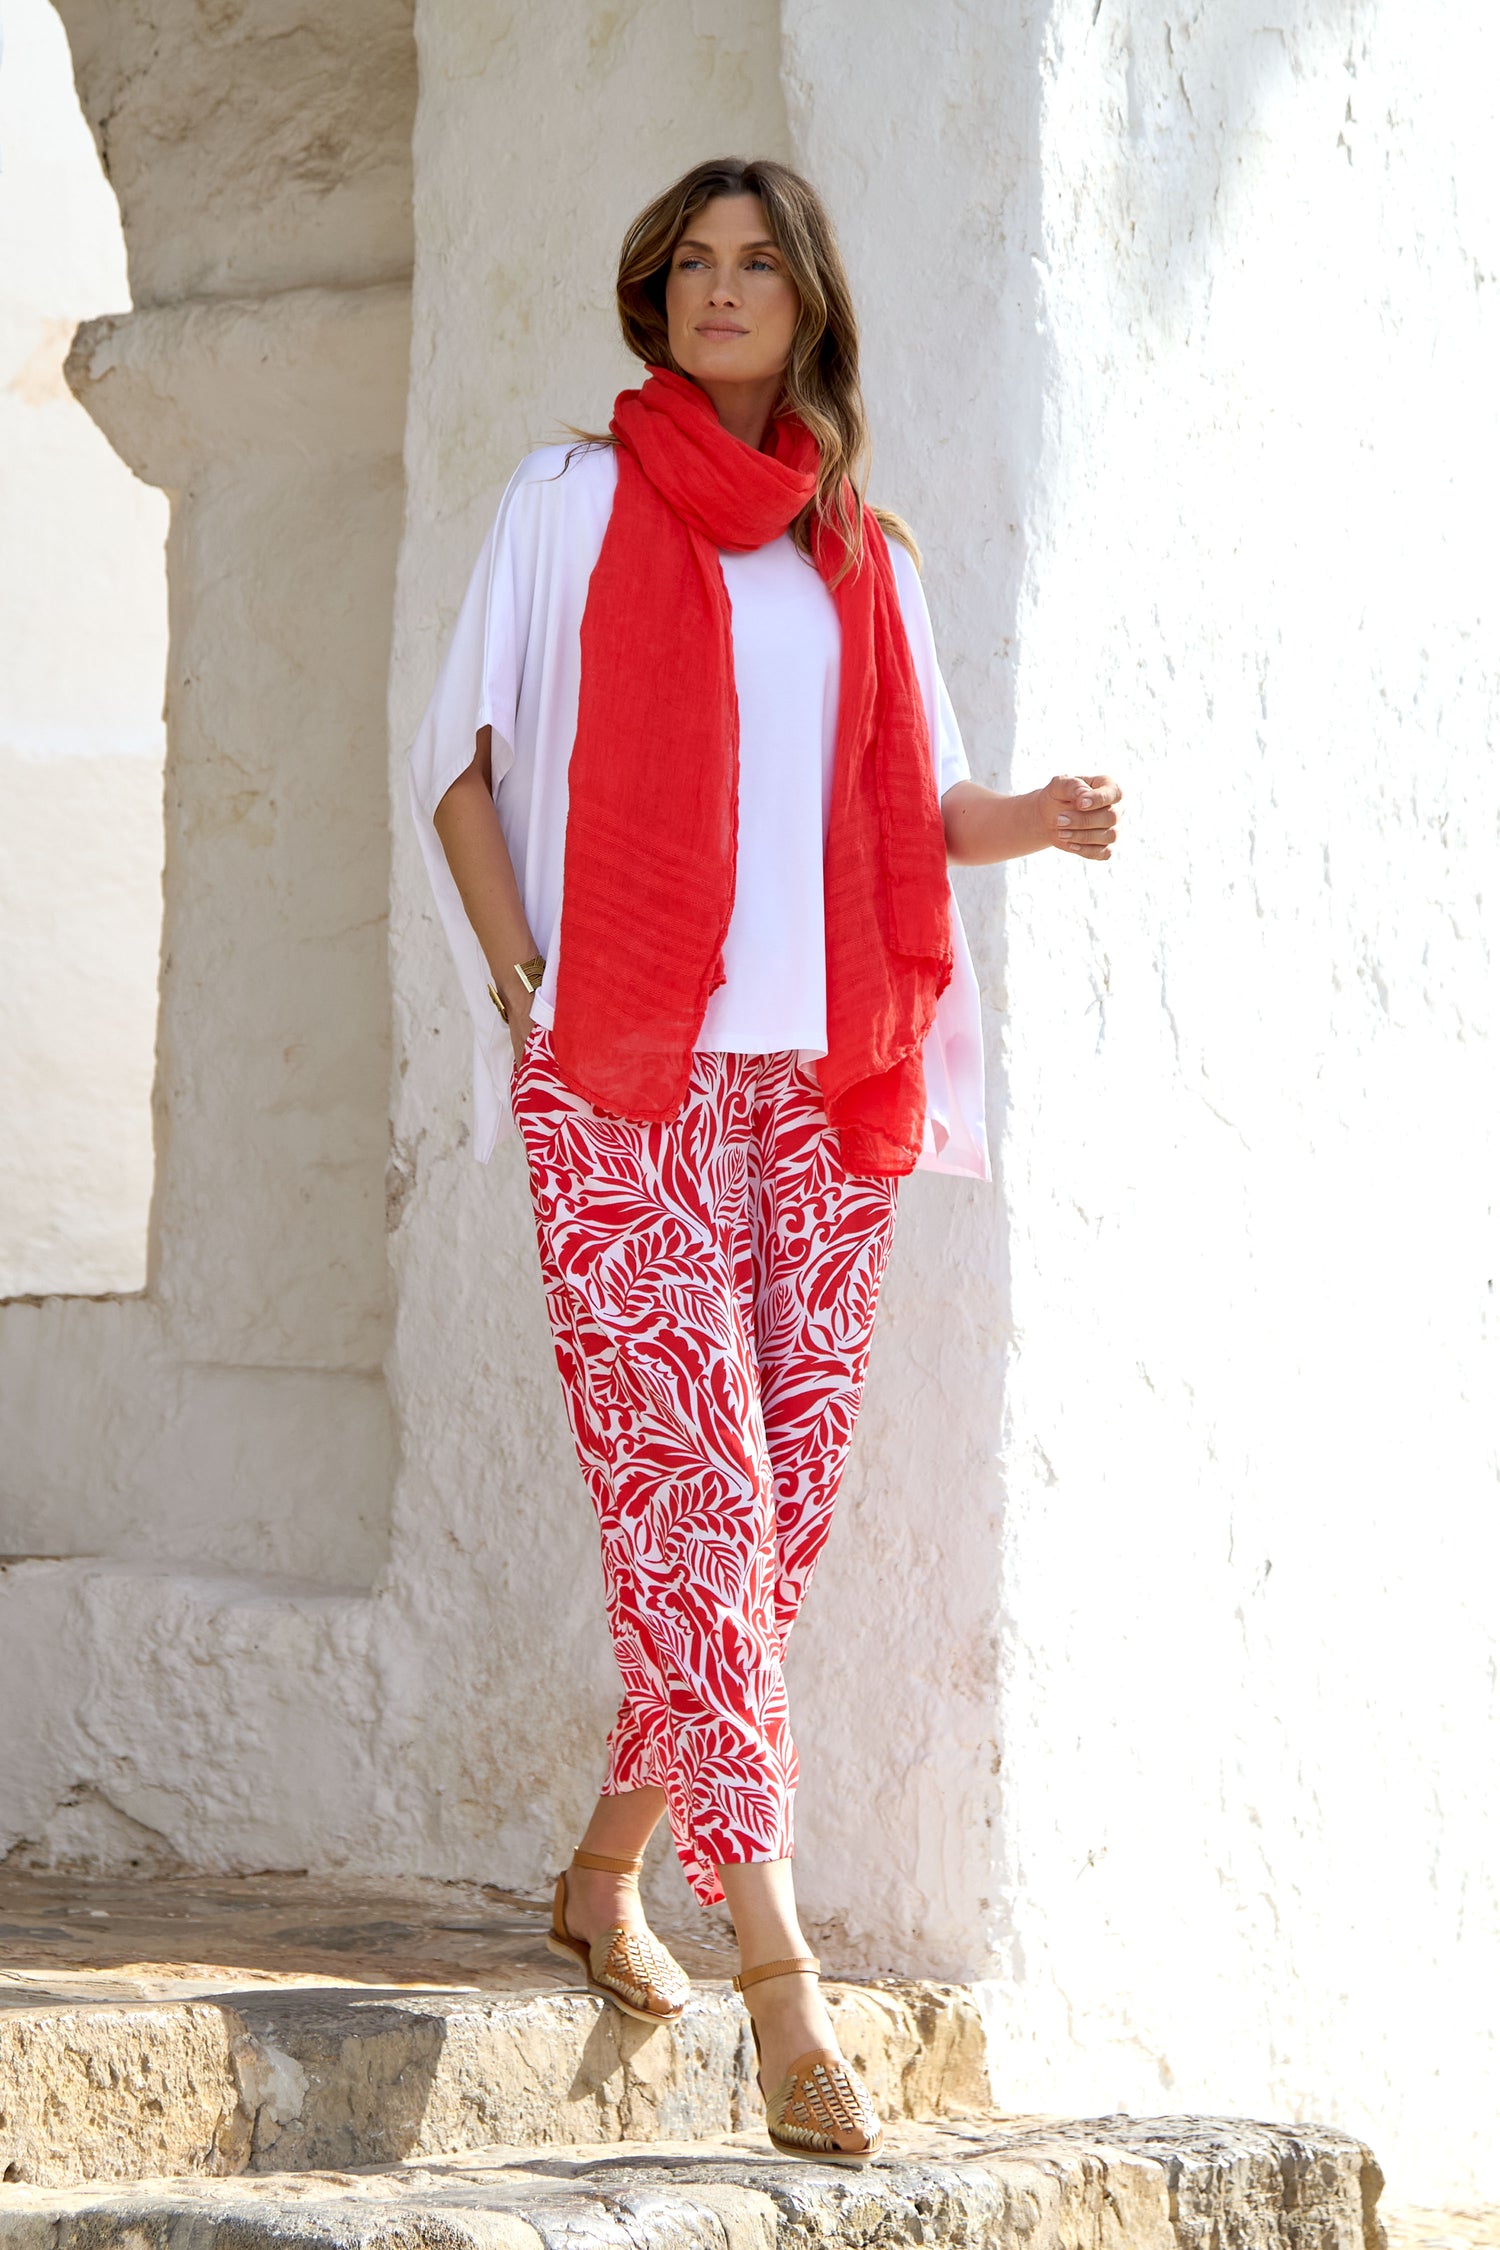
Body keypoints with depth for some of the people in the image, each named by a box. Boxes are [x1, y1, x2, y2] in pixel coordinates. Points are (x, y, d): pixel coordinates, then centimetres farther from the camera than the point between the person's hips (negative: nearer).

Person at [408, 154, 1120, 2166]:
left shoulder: (862, 552, 16)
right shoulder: (575, 498, 7)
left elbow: (901, 807, 18)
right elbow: (464, 756, 5)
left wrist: (1028, 820, -3)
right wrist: (522, 985, -7)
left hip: (823, 1082, 4)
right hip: (623, 1086, -4)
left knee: (784, 1506, 3)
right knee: (692, 1494, -12)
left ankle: (609, 1869, 22)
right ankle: (782, 1988, -17)